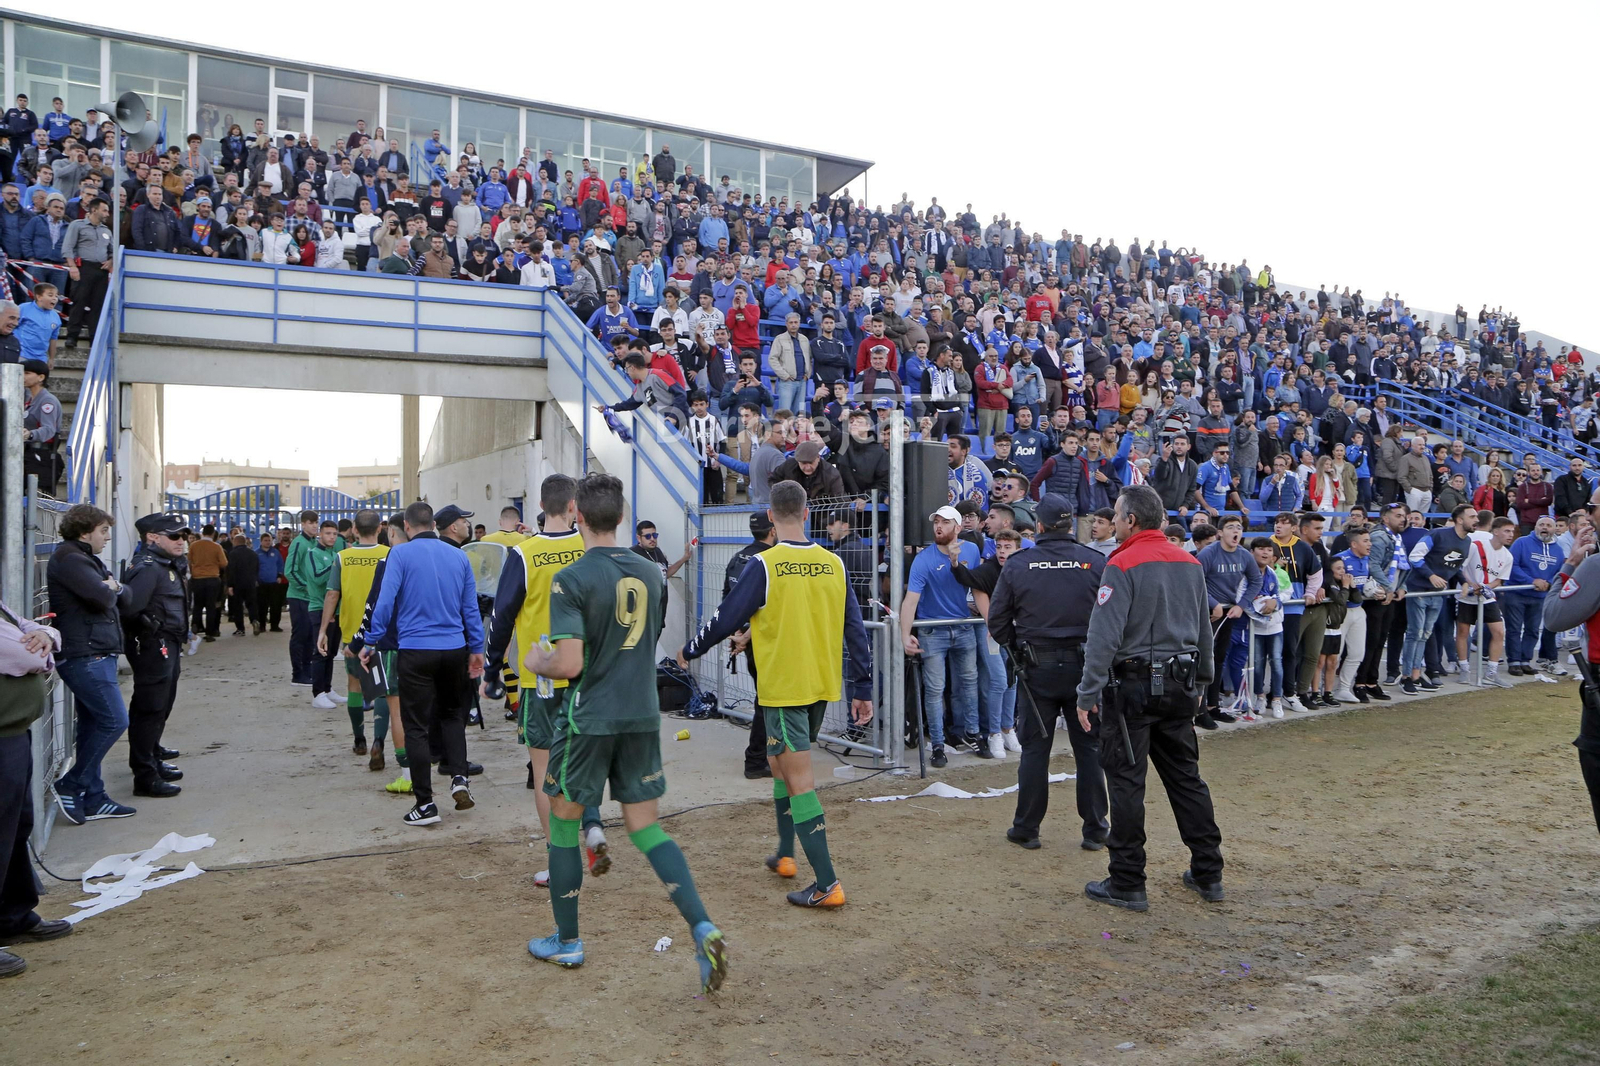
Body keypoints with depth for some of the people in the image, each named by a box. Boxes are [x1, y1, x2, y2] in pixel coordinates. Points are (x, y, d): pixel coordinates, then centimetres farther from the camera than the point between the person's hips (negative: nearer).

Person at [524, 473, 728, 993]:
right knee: (644, 825, 11)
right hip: (643, 716, 5)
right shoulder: (652, 573, 4)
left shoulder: (571, 579, -14)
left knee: (564, 820, 14)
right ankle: (703, 928, -4)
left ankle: (566, 942, 26)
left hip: (589, 718, -5)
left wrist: (536, 663, 1)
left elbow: (569, 664, -19)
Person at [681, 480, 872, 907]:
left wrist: (689, 651, 11)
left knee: (799, 781, -3)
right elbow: (856, 631, 4)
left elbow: (726, 619, -8)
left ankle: (827, 884, -3)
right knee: (782, 764, 24)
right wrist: (863, 690, 12)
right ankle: (785, 855, 35)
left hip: (782, 688, -6)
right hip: (822, 687, 6)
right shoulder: (834, 564, 1)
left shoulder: (765, 566, -13)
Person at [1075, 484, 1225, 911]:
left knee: (1126, 781, 0)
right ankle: (1208, 874, 24)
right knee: (1186, 776, 16)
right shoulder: (1189, 563, 8)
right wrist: (1201, 679, 27)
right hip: (1179, 684, 7)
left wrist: (1088, 694, -16)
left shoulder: (1123, 565, -14)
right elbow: (1204, 629, 17)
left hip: (1135, 684, -7)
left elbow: (1104, 635, -20)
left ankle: (1127, 884, 6)